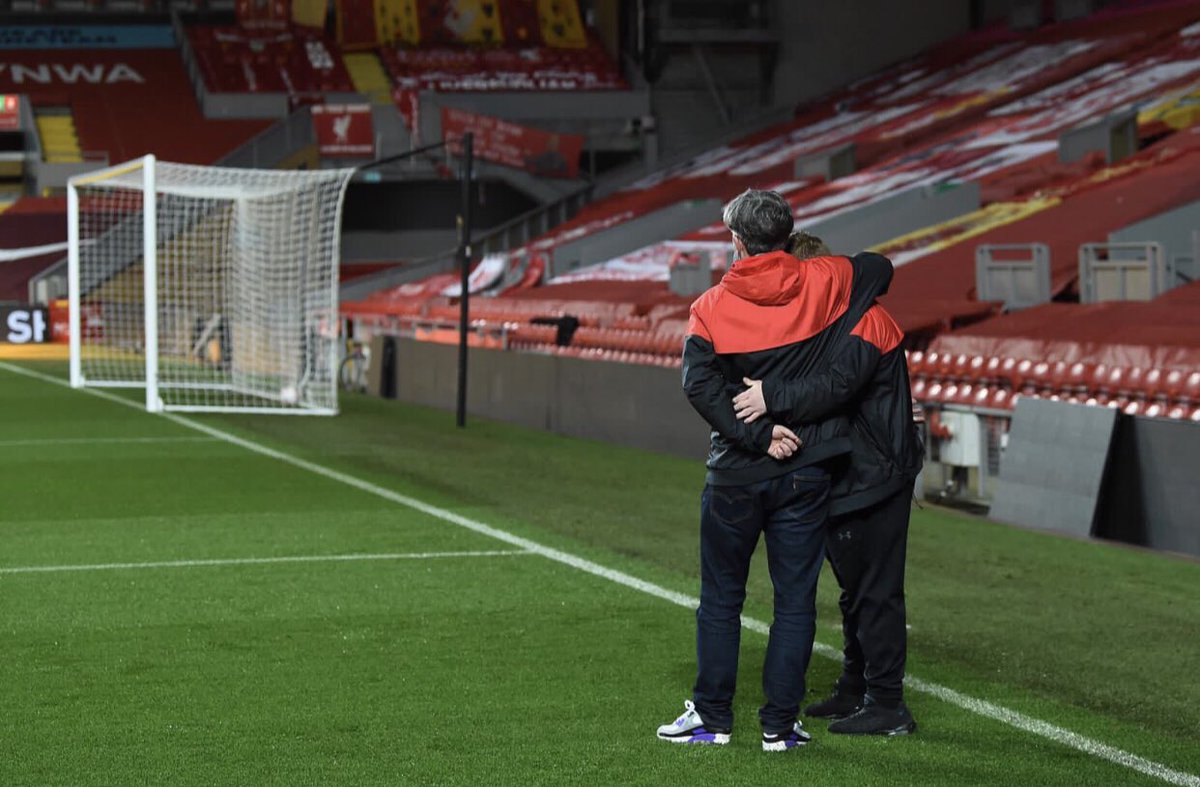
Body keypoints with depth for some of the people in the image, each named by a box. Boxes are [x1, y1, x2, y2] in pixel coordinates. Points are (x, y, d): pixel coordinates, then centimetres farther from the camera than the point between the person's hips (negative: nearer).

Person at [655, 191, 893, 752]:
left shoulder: (711, 306, -4)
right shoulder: (823, 284, -2)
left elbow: (699, 383, -17)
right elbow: (881, 268, 16)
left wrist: (756, 436, -16)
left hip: (734, 475, 0)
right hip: (805, 475, 0)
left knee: (721, 598, 12)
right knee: (794, 601, 7)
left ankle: (712, 715, 16)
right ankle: (780, 724, 7)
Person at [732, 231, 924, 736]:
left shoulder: (862, 323, -18)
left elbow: (836, 385, -33)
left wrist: (772, 397, -38)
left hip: (874, 480, -10)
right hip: (845, 481, 10)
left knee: (875, 592, -6)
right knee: (855, 589, 18)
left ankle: (886, 704, -1)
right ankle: (855, 691, 29)